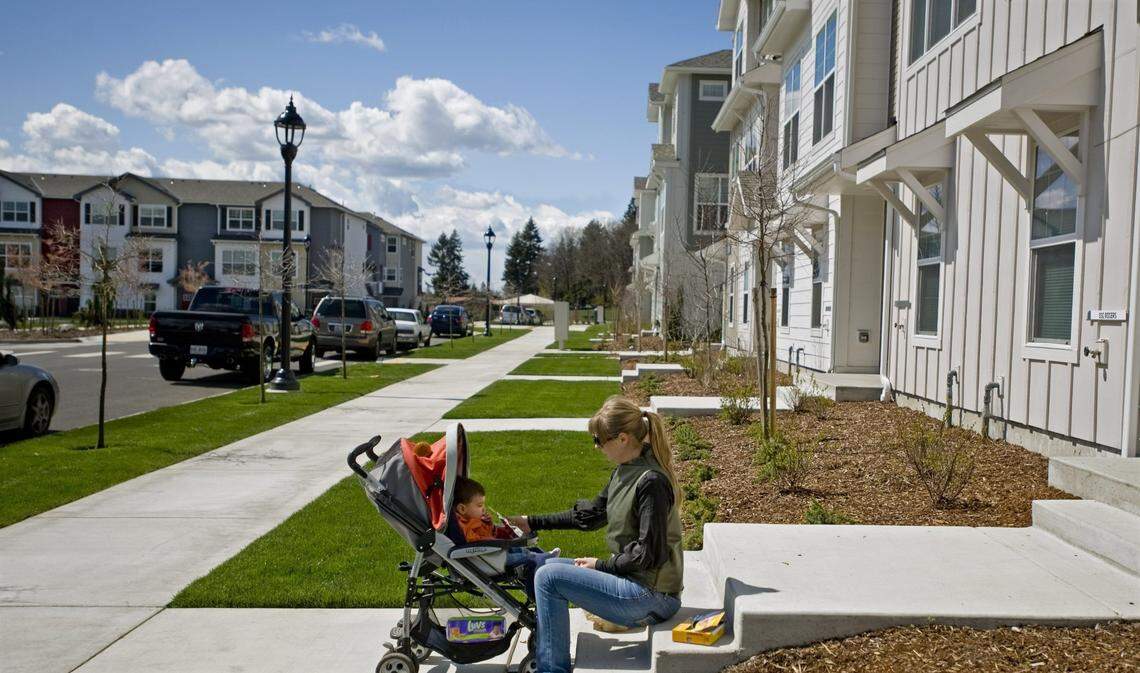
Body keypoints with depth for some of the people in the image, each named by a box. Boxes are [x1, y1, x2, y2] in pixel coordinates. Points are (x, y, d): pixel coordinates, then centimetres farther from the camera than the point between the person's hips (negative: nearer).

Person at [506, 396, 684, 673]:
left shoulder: (651, 481, -21)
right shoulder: (624, 471, 8)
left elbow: (649, 553, -22)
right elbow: (591, 513, 18)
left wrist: (601, 565, -11)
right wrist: (532, 523, 19)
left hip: (650, 596, -10)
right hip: (632, 579, 10)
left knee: (548, 578, -13)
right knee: (548, 565, 14)